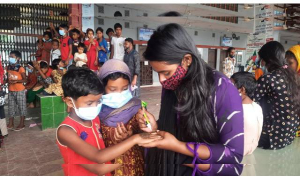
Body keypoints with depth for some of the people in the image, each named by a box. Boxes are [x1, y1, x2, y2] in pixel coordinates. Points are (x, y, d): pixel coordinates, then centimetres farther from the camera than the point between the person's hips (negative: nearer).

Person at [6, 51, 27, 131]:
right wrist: (7, 81, -6)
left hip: (20, 91, -6)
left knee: (21, 106, 3)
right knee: (11, 107, 13)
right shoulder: (8, 67, 6)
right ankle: (11, 124, 25)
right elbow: (8, 77, 15)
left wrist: (16, 81, -26)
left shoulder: (20, 68, -13)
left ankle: (21, 124, 14)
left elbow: (24, 79, -13)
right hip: (10, 91, 7)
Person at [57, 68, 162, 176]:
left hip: (106, 173, 6)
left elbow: (106, 151, 0)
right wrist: (134, 139, -32)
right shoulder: (65, 131, -22)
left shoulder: (94, 119, -3)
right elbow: (99, 157, -32)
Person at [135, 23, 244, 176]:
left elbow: (234, 154, -17)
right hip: (173, 169, 4)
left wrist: (177, 146, -20)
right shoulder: (170, 87, -2)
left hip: (208, 172, -3)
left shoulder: (222, 89, -18)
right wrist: (156, 127, -11)